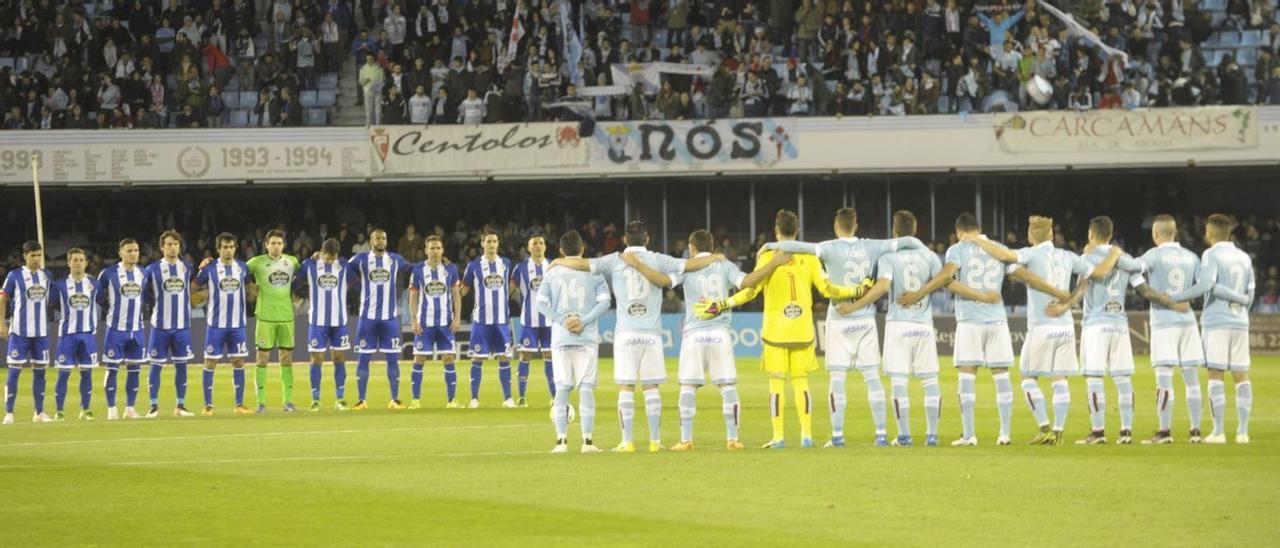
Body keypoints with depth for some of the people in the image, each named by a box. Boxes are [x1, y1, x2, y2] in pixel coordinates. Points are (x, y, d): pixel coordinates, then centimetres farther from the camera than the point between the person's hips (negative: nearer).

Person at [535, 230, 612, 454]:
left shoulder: (552, 272, 4)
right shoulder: (593, 272, 2)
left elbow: (540, 302, -1)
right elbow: (604, 301, -5)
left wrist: (562, 320, -5)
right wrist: (584, 321, -8)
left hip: (560, 337, 1)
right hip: (588, 337, -1)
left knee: (562, 388, 3)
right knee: (586, 387, 1)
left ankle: (562, 440, -2)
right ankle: (587, 440, -4)